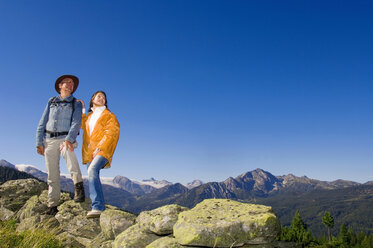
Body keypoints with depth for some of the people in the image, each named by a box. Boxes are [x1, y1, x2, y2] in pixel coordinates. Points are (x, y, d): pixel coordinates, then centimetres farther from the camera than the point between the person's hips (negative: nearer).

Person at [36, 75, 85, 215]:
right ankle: (52, 206, 5)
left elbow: (76, 123, -6)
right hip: (49, 140, 3)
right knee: (52, 174, 0)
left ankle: (78, 185, -40)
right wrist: (39, 142, 3)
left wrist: (69, 139, -22)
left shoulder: (76, 104, 9)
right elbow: (42, 122, 13)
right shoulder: (51, 102, 15)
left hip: (66, 138, -2)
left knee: (67, 151, -37)